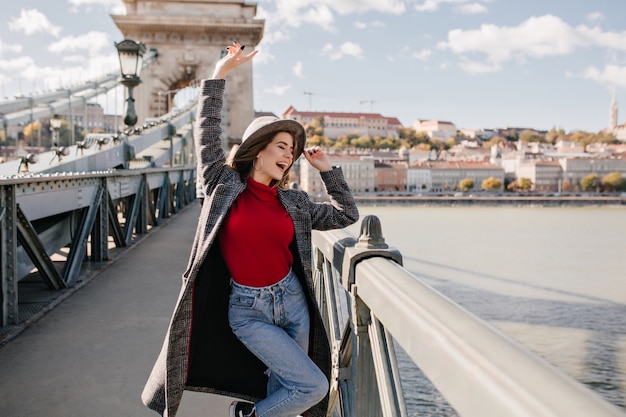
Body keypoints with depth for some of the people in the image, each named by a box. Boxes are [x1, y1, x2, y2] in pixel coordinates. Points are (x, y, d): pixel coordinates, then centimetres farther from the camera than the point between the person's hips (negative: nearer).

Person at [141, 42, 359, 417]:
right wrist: (220, 74, -5)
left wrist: (327, 169, 9)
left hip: (293, 303, 5)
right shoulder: (226, 186, -3)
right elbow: (207, 132, -4)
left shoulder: (294, 202, 6)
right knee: (313, 385, -9)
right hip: (249, 311, -4)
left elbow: (347, 215, 14)